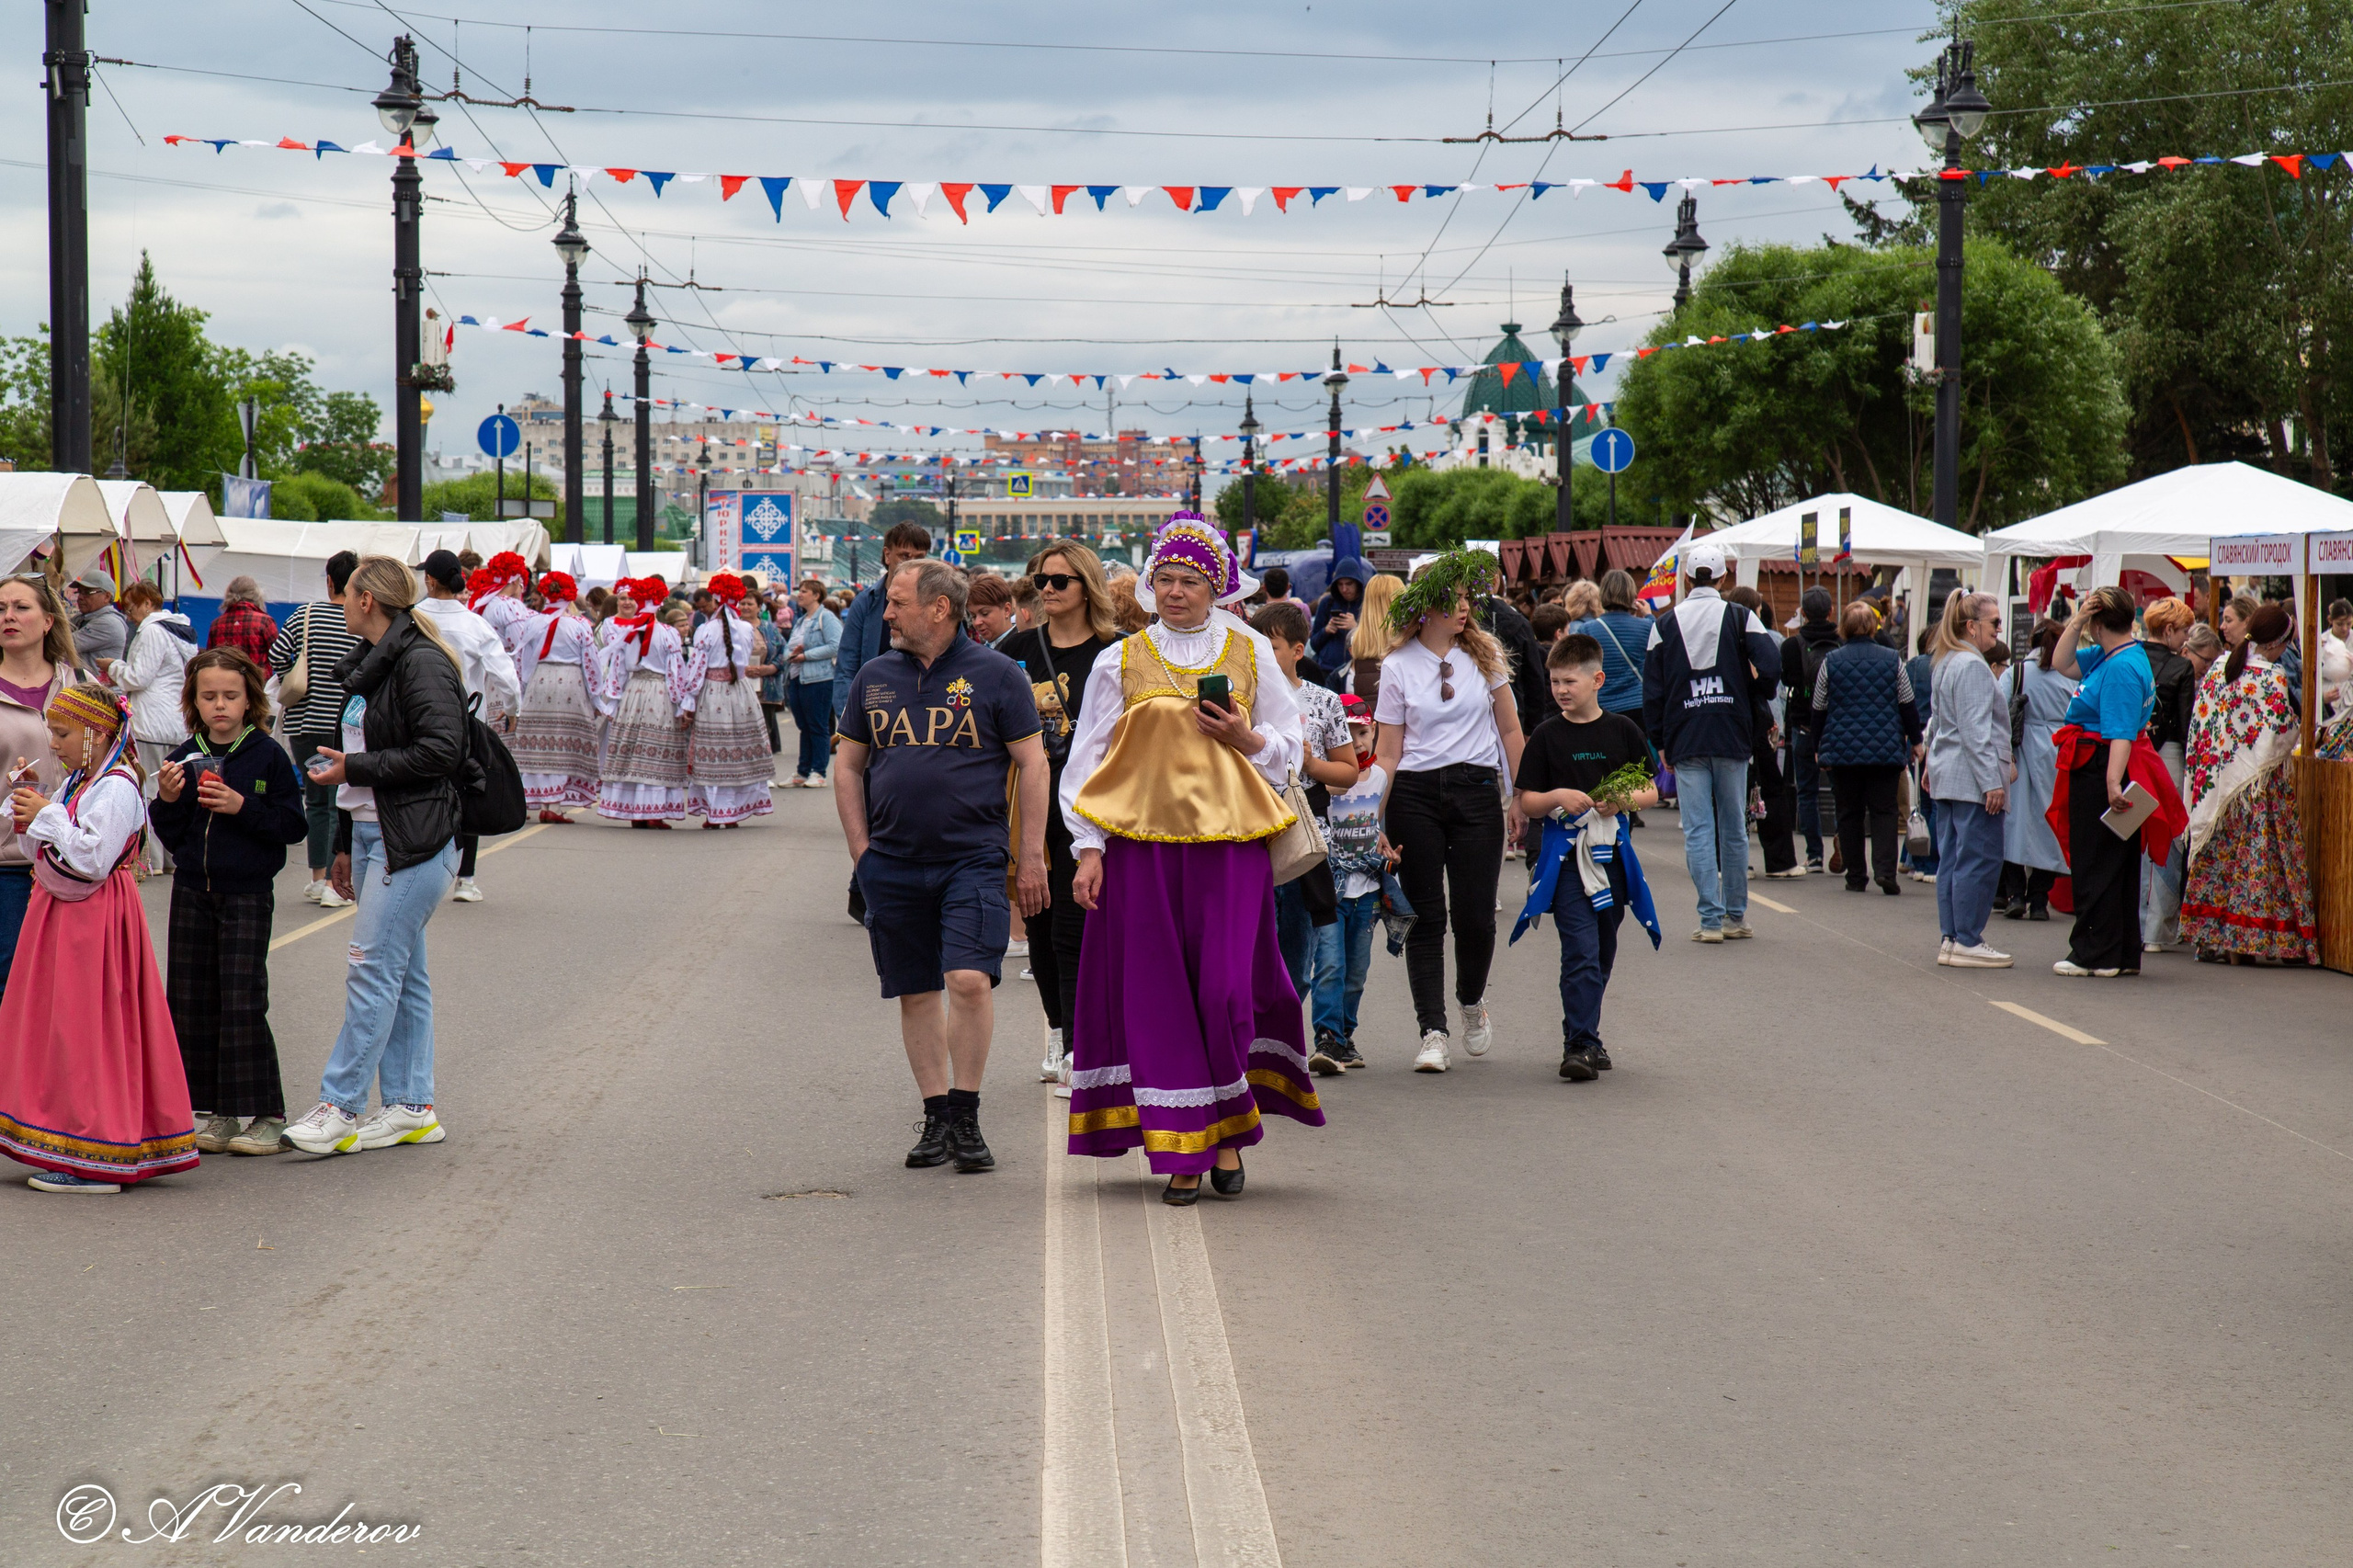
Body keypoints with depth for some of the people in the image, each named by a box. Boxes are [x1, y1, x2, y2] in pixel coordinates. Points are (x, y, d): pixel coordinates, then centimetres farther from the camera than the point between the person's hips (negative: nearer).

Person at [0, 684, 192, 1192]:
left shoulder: (116, 788, -15)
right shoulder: (77, 784, 14)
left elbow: (91, 860, -24)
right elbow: (51, 857, 17)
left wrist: (47, 818, -17)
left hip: (94, 921, -10)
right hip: (61, 916, 10)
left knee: (85, 1028, -8)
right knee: (58, 1026, 12)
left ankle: (95, 1161, -4)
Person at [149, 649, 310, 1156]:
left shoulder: (267, 755, -5)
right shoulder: (184, 758, 6)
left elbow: (294, 825, -7)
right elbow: (171, 837, 9)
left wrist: (242, 808, -17)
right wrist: (167, 800, -10)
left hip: (248, 894, -5)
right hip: (193, 892, 5)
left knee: (242, 1004, -8)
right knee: (192, 1004, 6)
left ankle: (265, 1115, 1)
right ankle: (212, 1113, 15)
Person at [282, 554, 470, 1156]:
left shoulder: (421, 662, -13)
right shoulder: (372, 664, 18)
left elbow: (441, 750, -22)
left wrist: (353, 769, -16)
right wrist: (345, 845, 23)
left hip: (414, 838, -10)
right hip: (373, 832, 10)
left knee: (373, 969, -9)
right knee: (402, 971, 10)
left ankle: (340, 1107, -8)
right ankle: (412, 1107, 13)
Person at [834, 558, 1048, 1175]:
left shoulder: (995, 674, 0)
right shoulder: (874, 677, 10)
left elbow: (1031, 764, 1)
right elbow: (849, 767, 17)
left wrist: (1031, 856, -3)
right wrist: (862, 851, 8)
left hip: (973, 858, -4)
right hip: (893, 864, 4)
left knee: (969, 979, -16)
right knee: (916, 992, 7)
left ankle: (966, 1119, -4)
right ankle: (936, 1118, 16)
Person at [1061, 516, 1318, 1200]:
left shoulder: (1250, 654, 10)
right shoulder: (1121, 661, 9)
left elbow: (1288, 750, 13)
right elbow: (1090, 759, 8)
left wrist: (1245, 739, -8)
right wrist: (1088, 848, -1)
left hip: (1230, 841, 0)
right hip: (1143, 841, 0)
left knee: (1226, 986, -8)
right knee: (1158, 992, -2)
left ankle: (1227, 1132, 10)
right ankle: (1183, 1152, 4)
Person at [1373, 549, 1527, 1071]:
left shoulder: (1485, 653, 5)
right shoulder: (1398, 667, 2)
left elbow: (1510, 729, 11)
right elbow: (1387, 750, 3)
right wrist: (1376, 819, -4)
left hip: (1477, 792, 1)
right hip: (1415, 796, -1)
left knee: (1475, 915, -2)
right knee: (1426, 916, -2)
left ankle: (1472, 1003, 27)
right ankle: (1432, 1032, 1)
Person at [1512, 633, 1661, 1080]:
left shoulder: (1622, 730, 6)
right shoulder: (1547, 736, 2)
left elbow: (1651, 791, 8)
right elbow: (1527, 804, 3)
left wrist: (1622, 801, -12)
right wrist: (1558, 797, -17)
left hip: (1612, 852, 3)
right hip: (1566, 855, -3)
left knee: (1603, 952, 11)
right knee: (1580, 951, -14)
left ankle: (1583, 1034, 27)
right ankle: (1580, 1044, -16)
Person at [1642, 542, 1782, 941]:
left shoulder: (1665, 625, 3)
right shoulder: (1740, 617, -1)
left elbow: (1652, 690, 3)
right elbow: (1771, 668, -11)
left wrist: (1660, 743, 9)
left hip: (1685, 741, 0)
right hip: (1732, 737, 0)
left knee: (1698, 831, -2)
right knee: (1734, 829, 11)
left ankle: (1710, 919, -8)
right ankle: (1736, 917, 16)